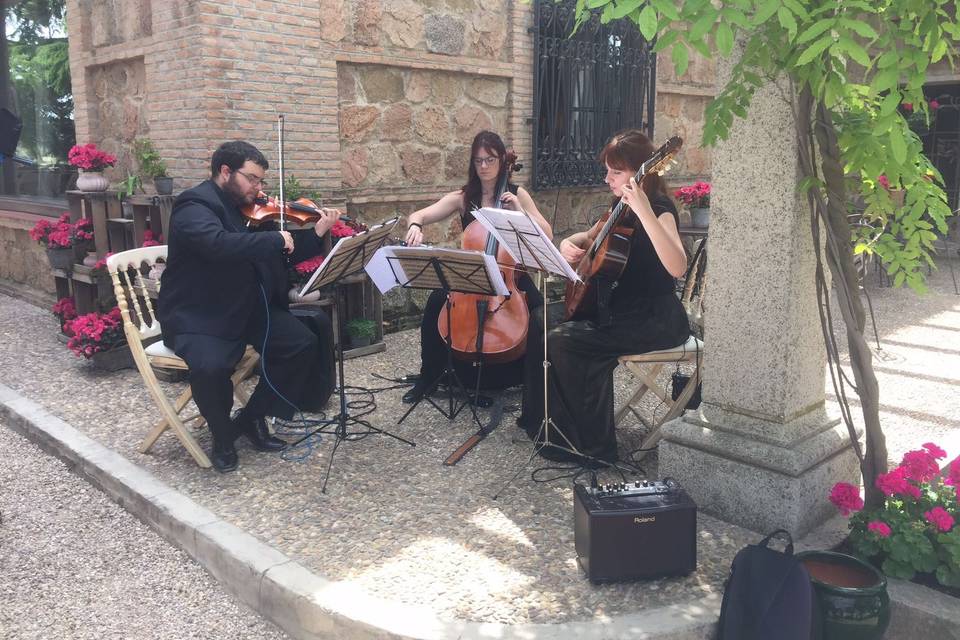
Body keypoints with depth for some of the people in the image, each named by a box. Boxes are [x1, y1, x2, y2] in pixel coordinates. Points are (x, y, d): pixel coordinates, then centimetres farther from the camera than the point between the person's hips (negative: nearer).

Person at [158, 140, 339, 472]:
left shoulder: (250, 209, 11)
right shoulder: (195, 205, -14)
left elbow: (286, 255, 15)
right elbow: (219, 244, -36)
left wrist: (317, 232, 1)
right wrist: (275, 239, -26)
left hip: (247, 308, 8)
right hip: (196, 316, -7)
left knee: (303, 343, -10)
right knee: (211, 365, -34)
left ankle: (252, 417, 8)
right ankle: (222, 435, -3)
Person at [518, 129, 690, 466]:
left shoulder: (659, 209, -15)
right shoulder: (620, 208, 10)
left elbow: (677, 267, -34)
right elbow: (589, 238, 27)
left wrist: (644, 212, -40)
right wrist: (569, 243, 4)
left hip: (656, 320, -8)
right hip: (621, 311, 8)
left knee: (560, 342, -20)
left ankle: (593, 447, -8)